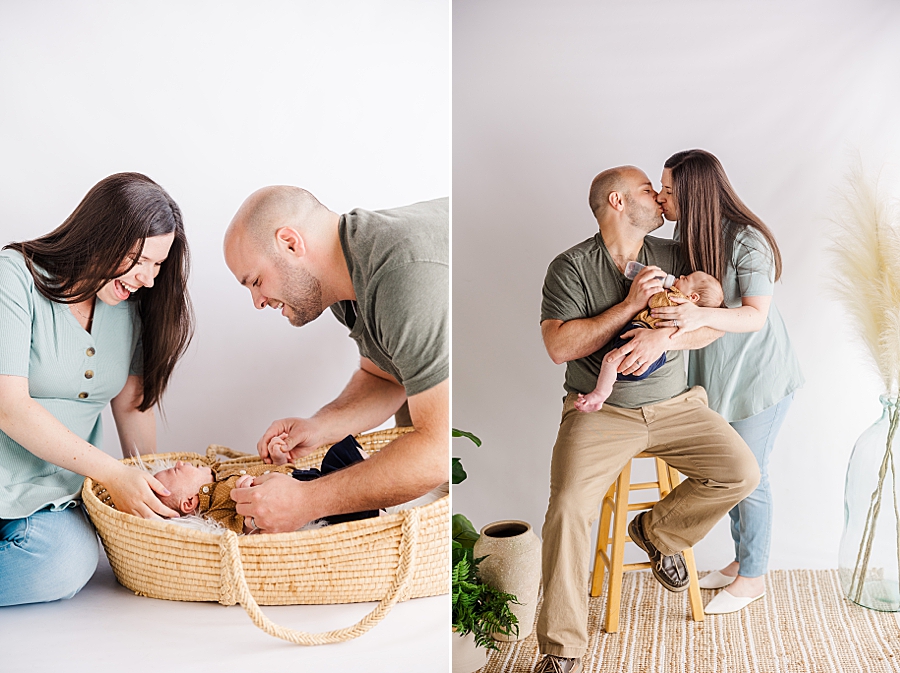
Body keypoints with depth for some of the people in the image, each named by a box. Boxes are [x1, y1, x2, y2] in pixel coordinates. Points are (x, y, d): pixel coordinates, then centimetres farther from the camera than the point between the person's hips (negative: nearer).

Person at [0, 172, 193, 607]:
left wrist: (148, 489, 5)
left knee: (68, 565, -26)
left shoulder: (131, 306, 6)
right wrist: (113, 473, -21)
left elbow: (132, 404, 10)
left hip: (54, 491, 5)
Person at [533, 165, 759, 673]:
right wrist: (631, 305, -16)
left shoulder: (673, 257, 9)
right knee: (569, 507, -23)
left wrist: (663, 336, -17)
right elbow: (559, 346, -14)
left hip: (675, 404, 4)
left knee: (742, 472, -15)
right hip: (600, 410, -4)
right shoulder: (571, 267, -4)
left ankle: (657, 531, 14)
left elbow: (713, 324, 3)